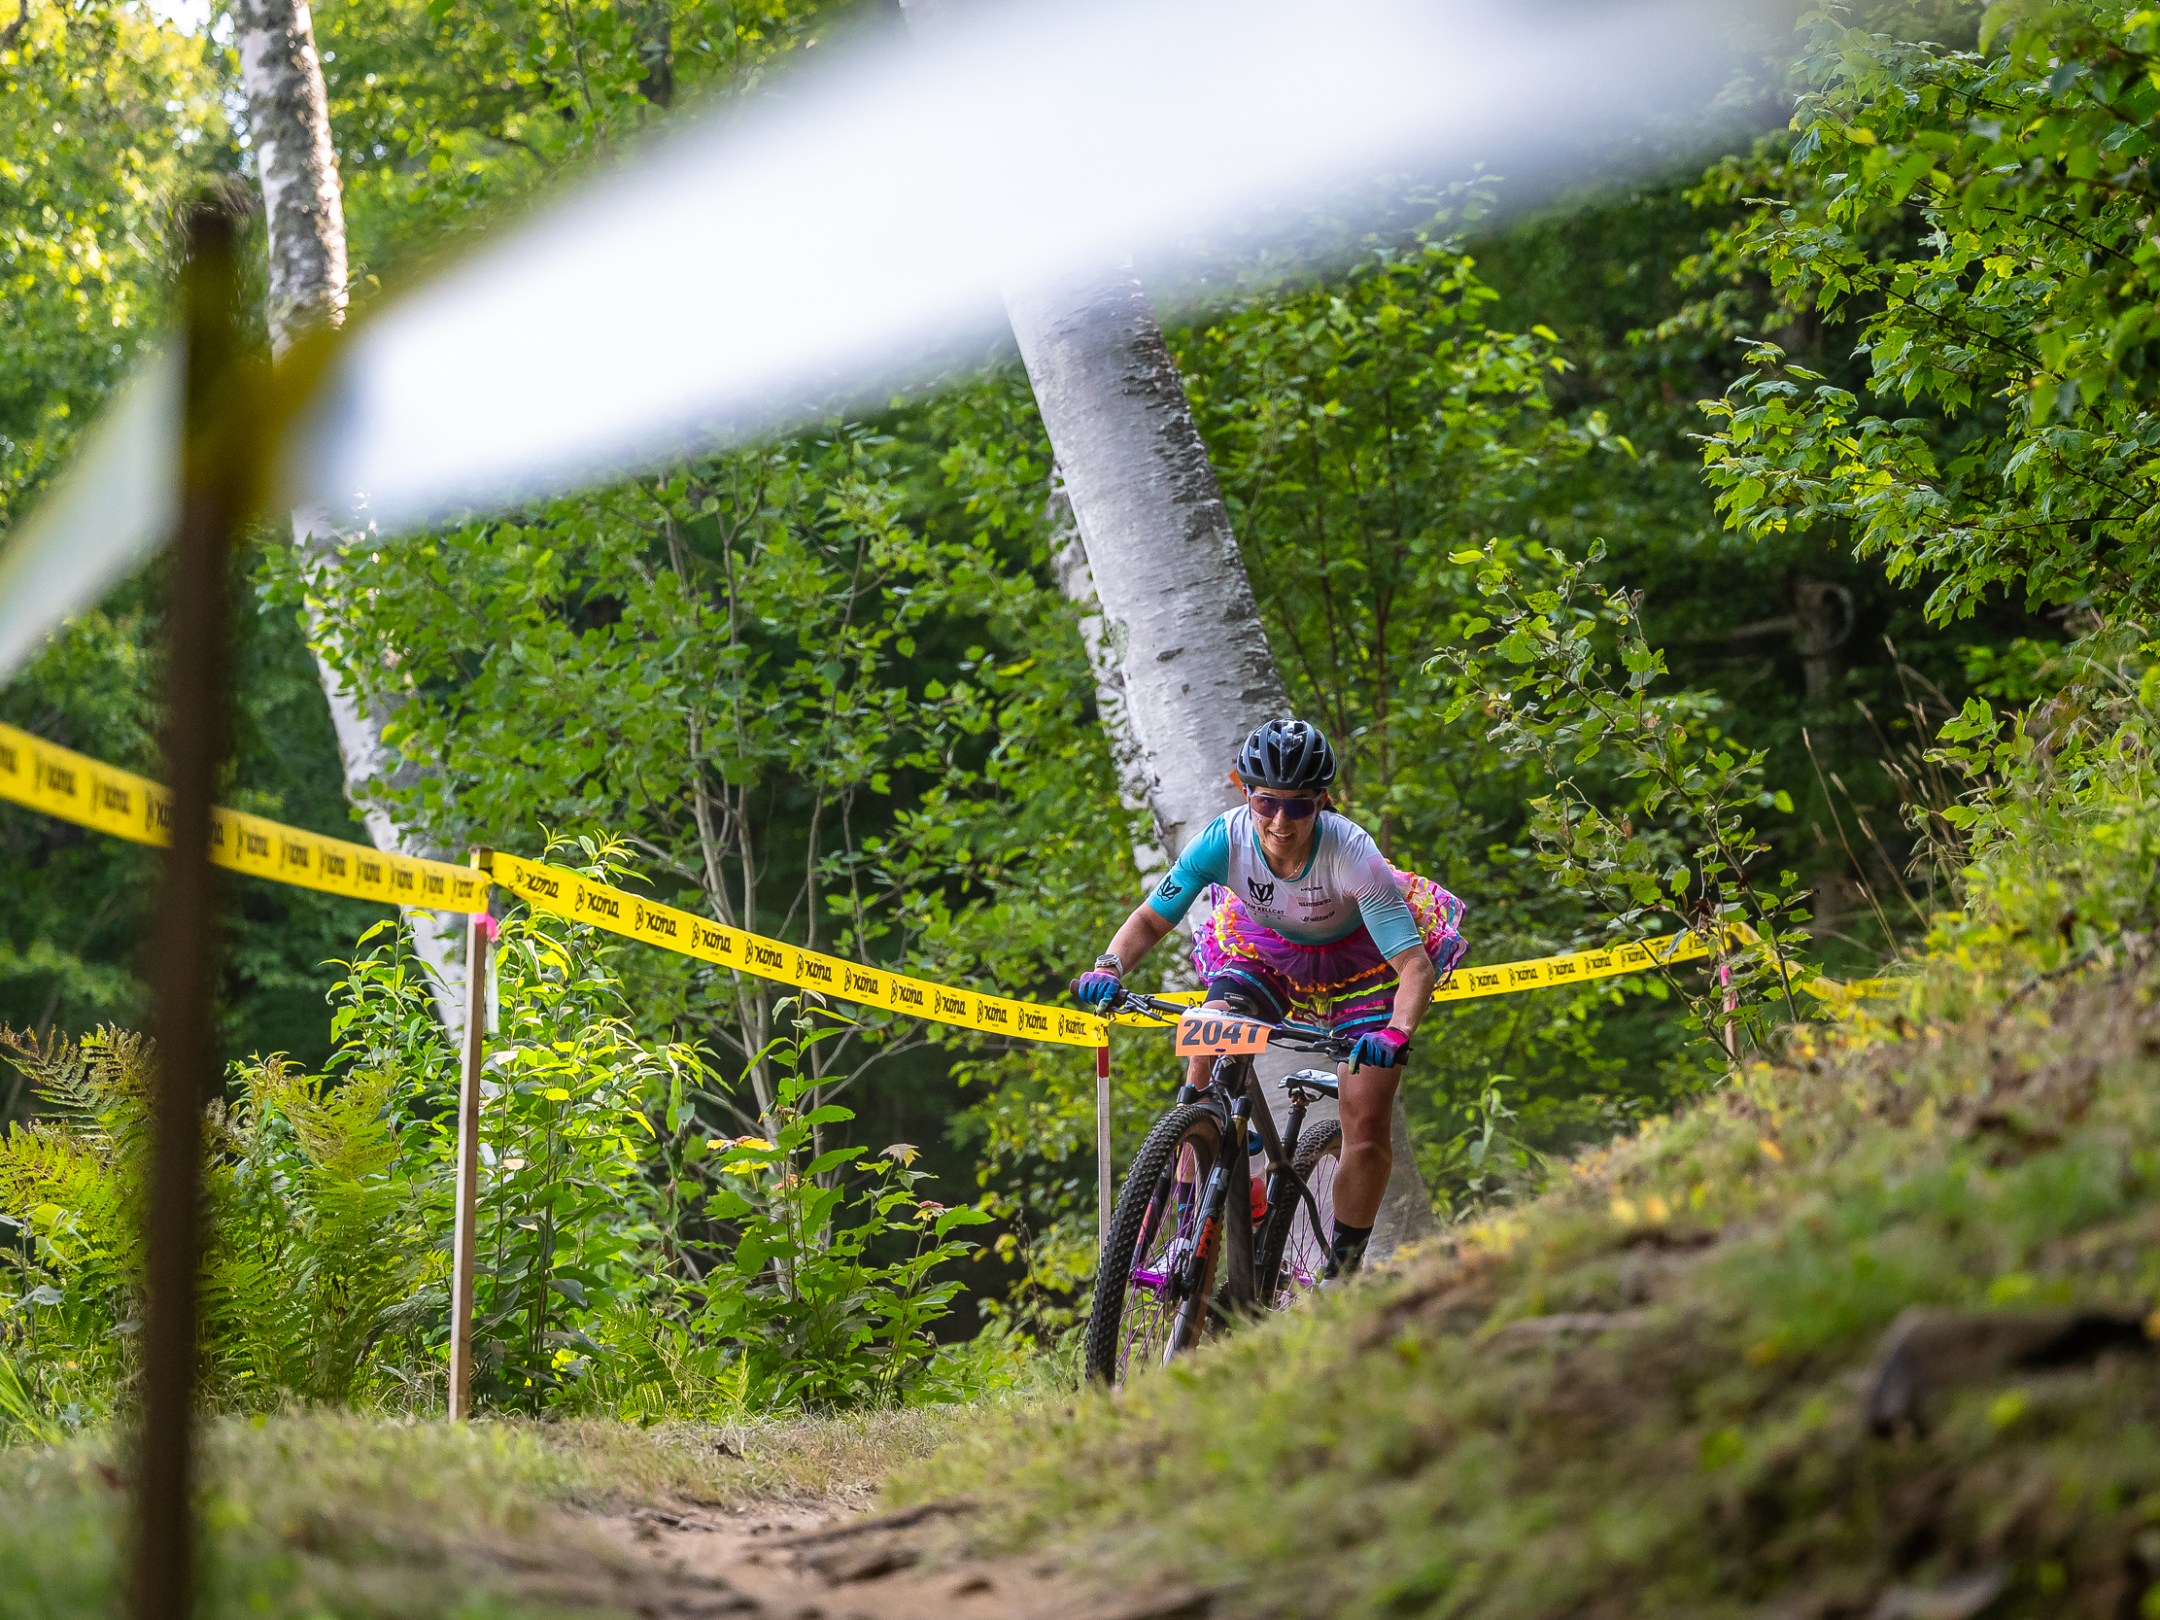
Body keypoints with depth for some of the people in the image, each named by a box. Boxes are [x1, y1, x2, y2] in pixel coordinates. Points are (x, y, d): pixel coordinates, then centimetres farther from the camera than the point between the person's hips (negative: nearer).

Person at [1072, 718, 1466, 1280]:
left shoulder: (1351, 852, -36)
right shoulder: (1226, 839, -29)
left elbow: (1416, 966, -37)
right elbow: (1151, 918, -16)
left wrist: (1396, 1034, -56)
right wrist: (1110, 967, -37)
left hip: (1360, 962, -2)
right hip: (1265, 949, 2)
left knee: (1367, 1128, -12)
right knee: (1208, 1068, -23)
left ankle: (1341, 1273, 8)